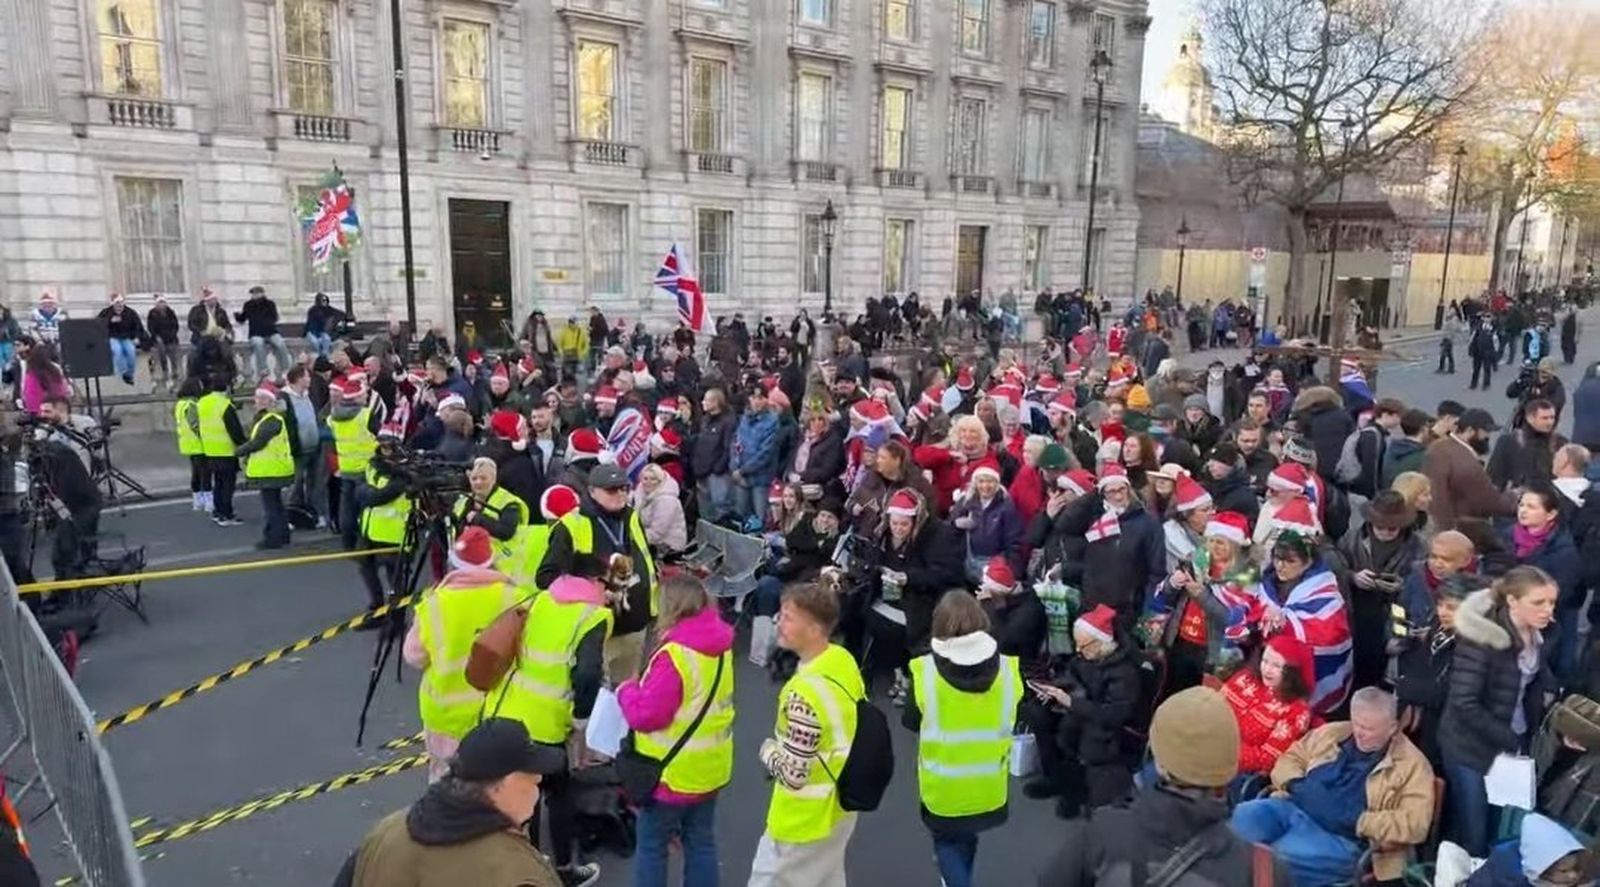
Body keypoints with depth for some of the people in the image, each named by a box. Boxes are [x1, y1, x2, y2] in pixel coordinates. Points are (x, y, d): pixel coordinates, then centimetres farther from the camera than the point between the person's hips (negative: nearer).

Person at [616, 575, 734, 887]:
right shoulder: (720, 645, 1)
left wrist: (626, 690, -6)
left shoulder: (675, 654, -26)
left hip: (673, 770, -7)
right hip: (710, 766, 7)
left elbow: (646, 714, -24)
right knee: (701, 841, 17)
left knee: (651, 845, 10)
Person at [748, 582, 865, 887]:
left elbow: (793, 773, -28)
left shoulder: (806, 691, -33)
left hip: (807, 819, -8)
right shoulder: (844, 660, -6)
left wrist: (768, 750, -8)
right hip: (839, 803, 8)